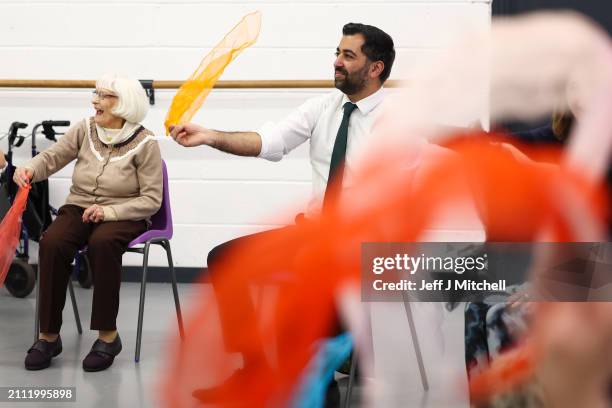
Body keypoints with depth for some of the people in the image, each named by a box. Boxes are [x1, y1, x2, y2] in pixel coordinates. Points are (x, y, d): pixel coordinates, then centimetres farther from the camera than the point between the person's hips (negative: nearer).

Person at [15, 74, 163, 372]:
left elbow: (151, 199, -9)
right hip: (79, 208, 3)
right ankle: (49, 336, -19)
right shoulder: (85, 129, 3)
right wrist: (29, 170, -19)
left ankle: (108, 335, -25)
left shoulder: (144, 143, -8)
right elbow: (51, 158, 4)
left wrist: (109, 212, -22)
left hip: (124, 216, -3)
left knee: (102, 243, -38)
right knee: (52, 242, -29)